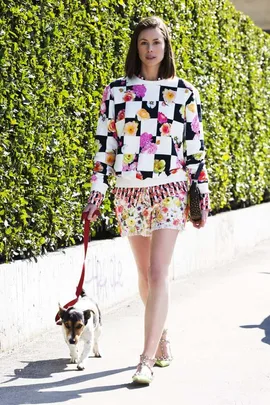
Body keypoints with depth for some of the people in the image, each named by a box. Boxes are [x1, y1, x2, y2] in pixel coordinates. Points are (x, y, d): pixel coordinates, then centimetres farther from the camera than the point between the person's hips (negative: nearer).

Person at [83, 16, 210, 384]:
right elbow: (105, 142, 5)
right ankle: (162, 339, 33)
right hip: (129, 192, 3)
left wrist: (201, 194, 3)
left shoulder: (185, 92, 2)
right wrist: (97, 189, 2)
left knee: (158, 274, -12)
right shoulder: (116, 91, 5)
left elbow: (195, 147, 4)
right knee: (145, 274, 13)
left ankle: (148, 359, -11)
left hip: (169, 190, -2)